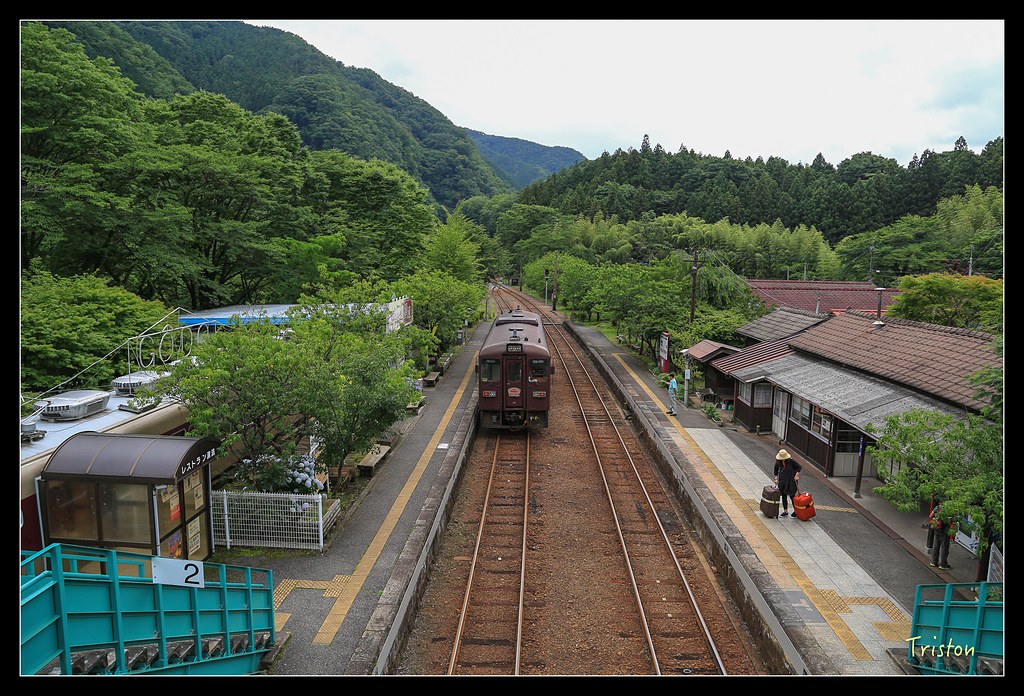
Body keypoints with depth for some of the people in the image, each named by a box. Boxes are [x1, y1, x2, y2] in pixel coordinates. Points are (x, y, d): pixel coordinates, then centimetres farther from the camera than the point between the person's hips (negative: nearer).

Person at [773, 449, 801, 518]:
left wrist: (796, 475, -13)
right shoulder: (778, 462, -8)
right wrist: (776, 478, 5)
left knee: (791, 495, 0)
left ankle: (795, 510, 19)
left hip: (791, 480, -4)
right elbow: (776, 469, 9)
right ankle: (785, 511, 16)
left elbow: (799, 467, -8)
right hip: (782, 480, 4)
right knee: (783, 495, 5)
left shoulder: (791, 460, -19)